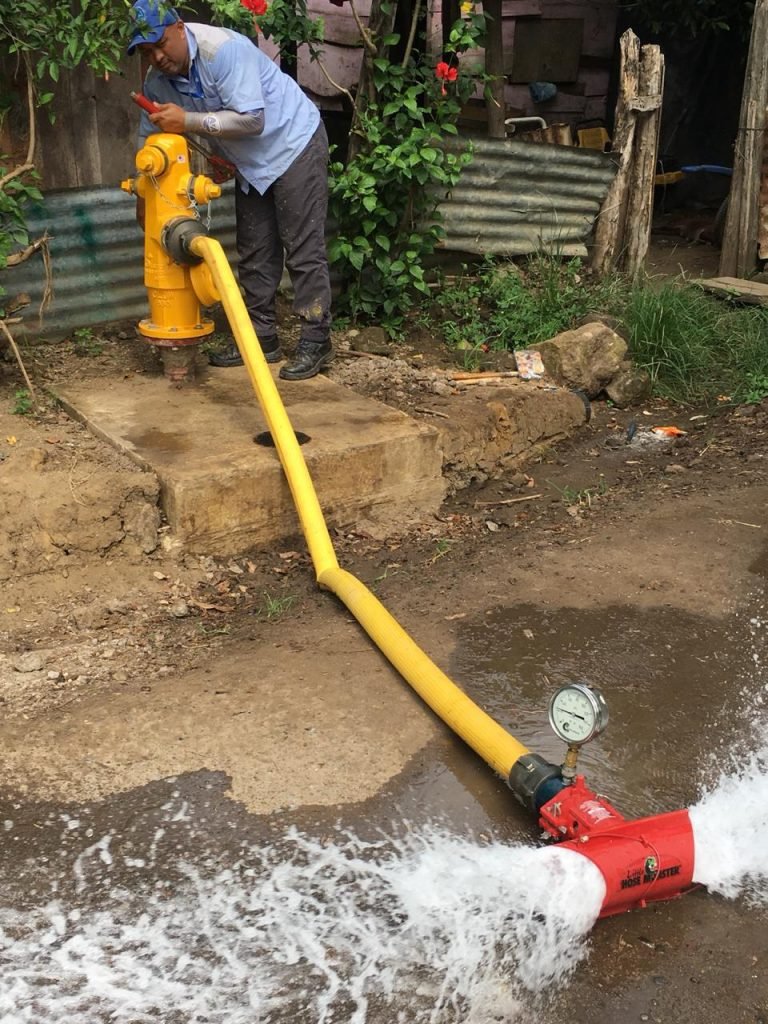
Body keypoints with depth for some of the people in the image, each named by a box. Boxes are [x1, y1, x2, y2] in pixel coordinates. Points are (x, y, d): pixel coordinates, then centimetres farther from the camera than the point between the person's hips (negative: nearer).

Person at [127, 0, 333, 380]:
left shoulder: (222, 49, -27)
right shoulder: (157, 81, -4)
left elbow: (251, 119, -32)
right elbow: (148, 136, 7)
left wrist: (187, 121, -32)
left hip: (294, 145, -8)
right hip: (250, 163, 8)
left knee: (303, 250, -10)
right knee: (254, 254, 8)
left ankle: (315, 342, -7)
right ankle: (261, 337, 15)